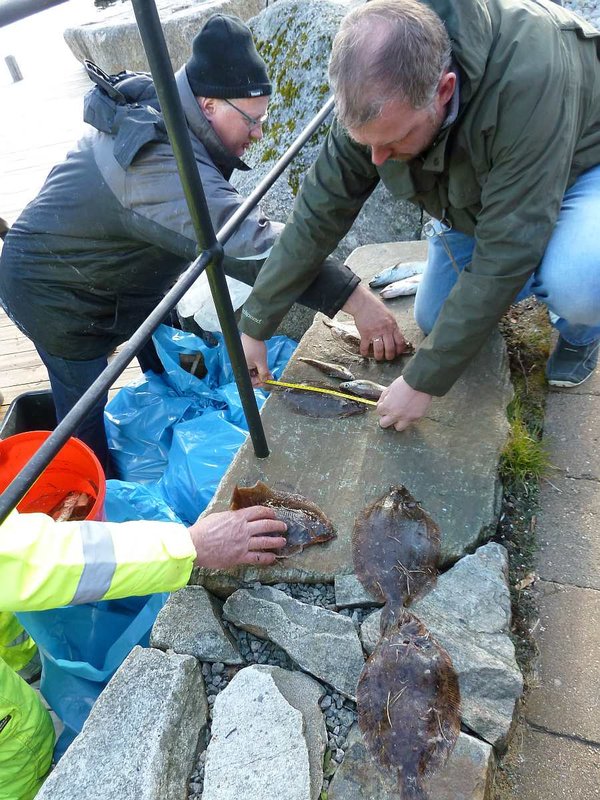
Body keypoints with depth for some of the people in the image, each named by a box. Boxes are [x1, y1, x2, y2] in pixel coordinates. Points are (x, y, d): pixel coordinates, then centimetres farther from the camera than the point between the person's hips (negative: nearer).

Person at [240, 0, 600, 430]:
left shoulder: (531, 73, -41)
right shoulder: (377, 96, -23)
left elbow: (506, 254, -39)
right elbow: (320, 214, -17)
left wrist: (423, 381, -33)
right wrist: (255, 326, -14)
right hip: (480, 193, 5)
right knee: (435, 320, 1)